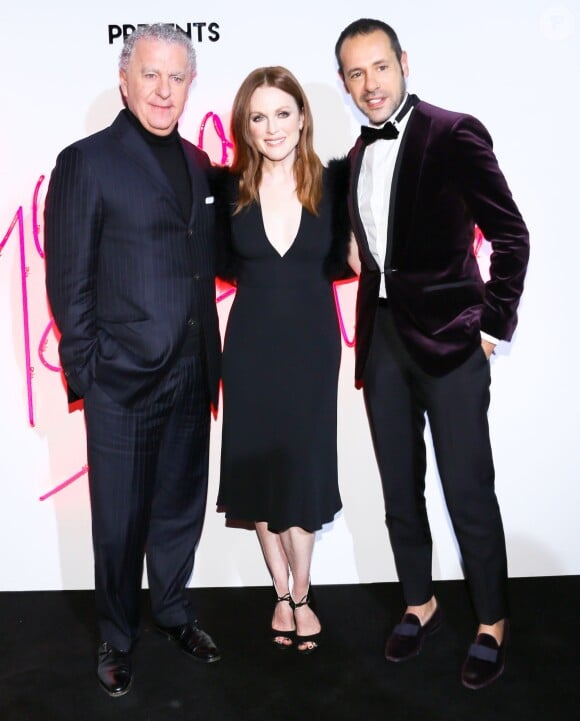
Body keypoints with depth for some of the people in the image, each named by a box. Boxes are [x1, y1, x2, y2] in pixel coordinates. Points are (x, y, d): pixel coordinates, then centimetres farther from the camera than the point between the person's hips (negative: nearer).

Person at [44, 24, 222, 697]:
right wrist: (85, 369, -10)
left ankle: (174, 613, 39)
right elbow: (69, 281, -7)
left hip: (191, 374, 5)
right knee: (120, 517, 9)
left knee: (181, 504, 18)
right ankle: (116, 638, 30)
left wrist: (210, 359, 8)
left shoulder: (198, 164, 11)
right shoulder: (86, 161, -6)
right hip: (123, 380, -5)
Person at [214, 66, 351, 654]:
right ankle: (282, 594, 27)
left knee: (304, 470, 6)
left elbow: (336, 260, 7)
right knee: (258, 469, 8)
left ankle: (300, 594, 26)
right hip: (251, 346, 1)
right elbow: (226, 264, 8)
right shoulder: (229, 189, -3)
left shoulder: (333, 181, -5)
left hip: (311, 345, -1)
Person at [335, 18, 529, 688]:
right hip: (383, 339, 6)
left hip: (448, 339, -6)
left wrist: (494, 320, -10)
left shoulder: (453, 133, -7)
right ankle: (419, 603, 33)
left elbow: (511, 235, -8)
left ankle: (492, 624, 20)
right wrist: (370, 325, 9)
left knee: (468, 493, 1)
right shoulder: (358, 155, 13)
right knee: (400, 488, 14)